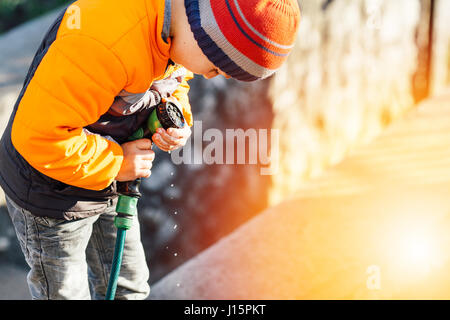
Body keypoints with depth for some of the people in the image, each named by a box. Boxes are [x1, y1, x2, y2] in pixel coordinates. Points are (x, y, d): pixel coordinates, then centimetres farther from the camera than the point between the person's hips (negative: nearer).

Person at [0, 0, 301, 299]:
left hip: (107, 185, 8)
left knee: (128, 287, 20)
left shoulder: (178, 32, -9)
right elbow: (38, 134, -35)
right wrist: (115, 163, -24)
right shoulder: (108, 41, -38)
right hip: (51, 190, -8)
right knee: (65, 292, 9)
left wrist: (177, 121, -9)